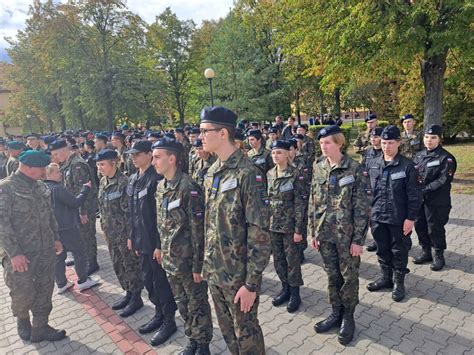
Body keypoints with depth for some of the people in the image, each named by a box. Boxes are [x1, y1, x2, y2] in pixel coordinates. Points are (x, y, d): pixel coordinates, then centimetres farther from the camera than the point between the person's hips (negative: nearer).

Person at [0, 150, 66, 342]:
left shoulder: (41, 186, 6)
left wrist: (55, 238, 11)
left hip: (46, 251, 6)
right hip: (20, 254, -6)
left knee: (45, 291, 12)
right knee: (24, 293, 6)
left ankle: (40, 329, 29)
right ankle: (22, 320, 38)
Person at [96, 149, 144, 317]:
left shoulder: (123, 182, -18)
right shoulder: (103, 182, 7)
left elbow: (129, 210, -19)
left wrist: (131, 234, -18)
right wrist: (104, 227, 14)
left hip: (124, 232, -8)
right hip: (110, 232, 8)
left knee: (131, 265, 6)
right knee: (118, 265, 18)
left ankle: (136, 298, 22)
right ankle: (128, 294, 35)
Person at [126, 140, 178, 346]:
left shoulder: (156, 179, -18)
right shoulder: (133, 180, 9)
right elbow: (133, 211, 14)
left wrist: (160, 244, -20)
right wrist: (132, 236, 15)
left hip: (155, 241, -8)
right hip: (141, 240, 8)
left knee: (161, 281, 5)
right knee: (147, 279, 19)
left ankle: (169, 320, 23)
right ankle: (159, 313, 38)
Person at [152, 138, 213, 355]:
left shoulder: (188, 187, -20)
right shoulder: (160, 186, 5)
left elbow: (199, 229, -19)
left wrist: (198, 264, -18)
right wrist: (161, 249, 15)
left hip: (188, 260, -7)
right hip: (170, 259, 7)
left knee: (197, 304, 11)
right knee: (182, 303, 21)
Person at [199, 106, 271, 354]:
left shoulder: (248, 174, -20)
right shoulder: (212, 173, 5)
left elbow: (259, 232, -21)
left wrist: (251, 283, -19)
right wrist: (206, 264, 13)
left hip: (238, 274, -7)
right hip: (214, 271, 7)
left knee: (246, 332, 13)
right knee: (227, 329, 23)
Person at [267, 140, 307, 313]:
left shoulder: (295, 175, -11)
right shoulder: (269, 174, 5)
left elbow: (301, 203, -12)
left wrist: (298, 229, -14)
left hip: (289, 224, -5)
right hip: (273, 224, 5)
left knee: (292, 260, 6)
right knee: (278, 258, 14)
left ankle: (295, 294, 23)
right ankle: (285, 288, 32)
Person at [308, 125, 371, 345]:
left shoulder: (356, 170, -11)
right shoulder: (318, 169, 4)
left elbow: (362, 207, -12)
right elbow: (313, 203, 8)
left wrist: (358, 239, -13)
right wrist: (312, 232, 6)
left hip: (347, 235, -4)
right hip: (325, 234, 4)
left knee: (349, 277, 11)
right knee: (332, 276, 16)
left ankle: (348, 317, 30)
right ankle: (336, 312, 34)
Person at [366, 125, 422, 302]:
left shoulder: (407, 165, -10)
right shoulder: (374, 164, 2)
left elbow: (414, 195, -9)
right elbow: (368, 190, 9)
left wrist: (410, 218, -11)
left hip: (399, 219, -4)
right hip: (377, 217, 4)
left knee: (399, 251, 11)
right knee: (382, 249, 17)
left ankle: (398, 282, 29)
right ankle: (386, 277, 36)